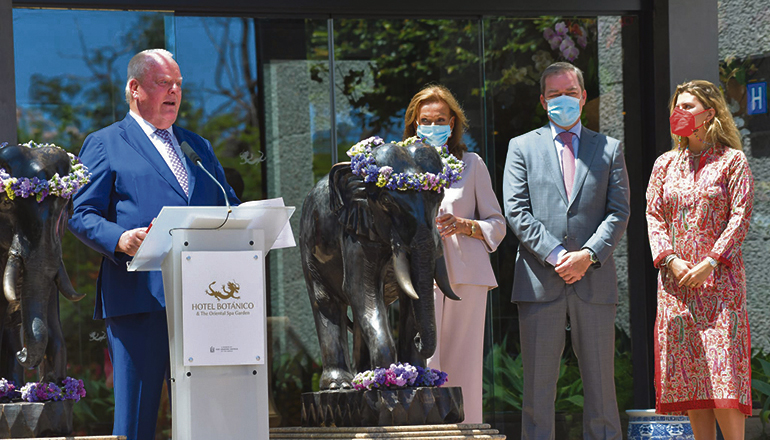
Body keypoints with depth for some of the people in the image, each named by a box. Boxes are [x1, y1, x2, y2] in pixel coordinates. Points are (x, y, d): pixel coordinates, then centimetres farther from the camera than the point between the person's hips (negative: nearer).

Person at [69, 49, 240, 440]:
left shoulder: (198, 147, 25)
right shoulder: (104, 144, 8)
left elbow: (227, 206, 24)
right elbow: (82, 215, 0)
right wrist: (121, 239, -21)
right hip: (140, 297, -5)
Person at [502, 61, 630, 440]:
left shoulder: (609, 149, 14)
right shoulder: (522, 147, 12)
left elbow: (619, 212, 5)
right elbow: (516, 212, 2)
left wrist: (589, 255, -11)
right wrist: (555, 255, -11)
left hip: (594, 281, 1)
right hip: (539, 281, -1)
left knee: (600, 386, 1)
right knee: (537, 387, -1)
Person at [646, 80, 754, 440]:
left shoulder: (732, 161, 1)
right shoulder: (666, 164, 14)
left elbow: (740, 217, -6)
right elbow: (654, 216, 10)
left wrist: (710, 263, -16)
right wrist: (670, 259, -7)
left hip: (719, 277, -4)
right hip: (676, 281, 4)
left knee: (723, 370, -11)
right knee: (688, 372, 1)